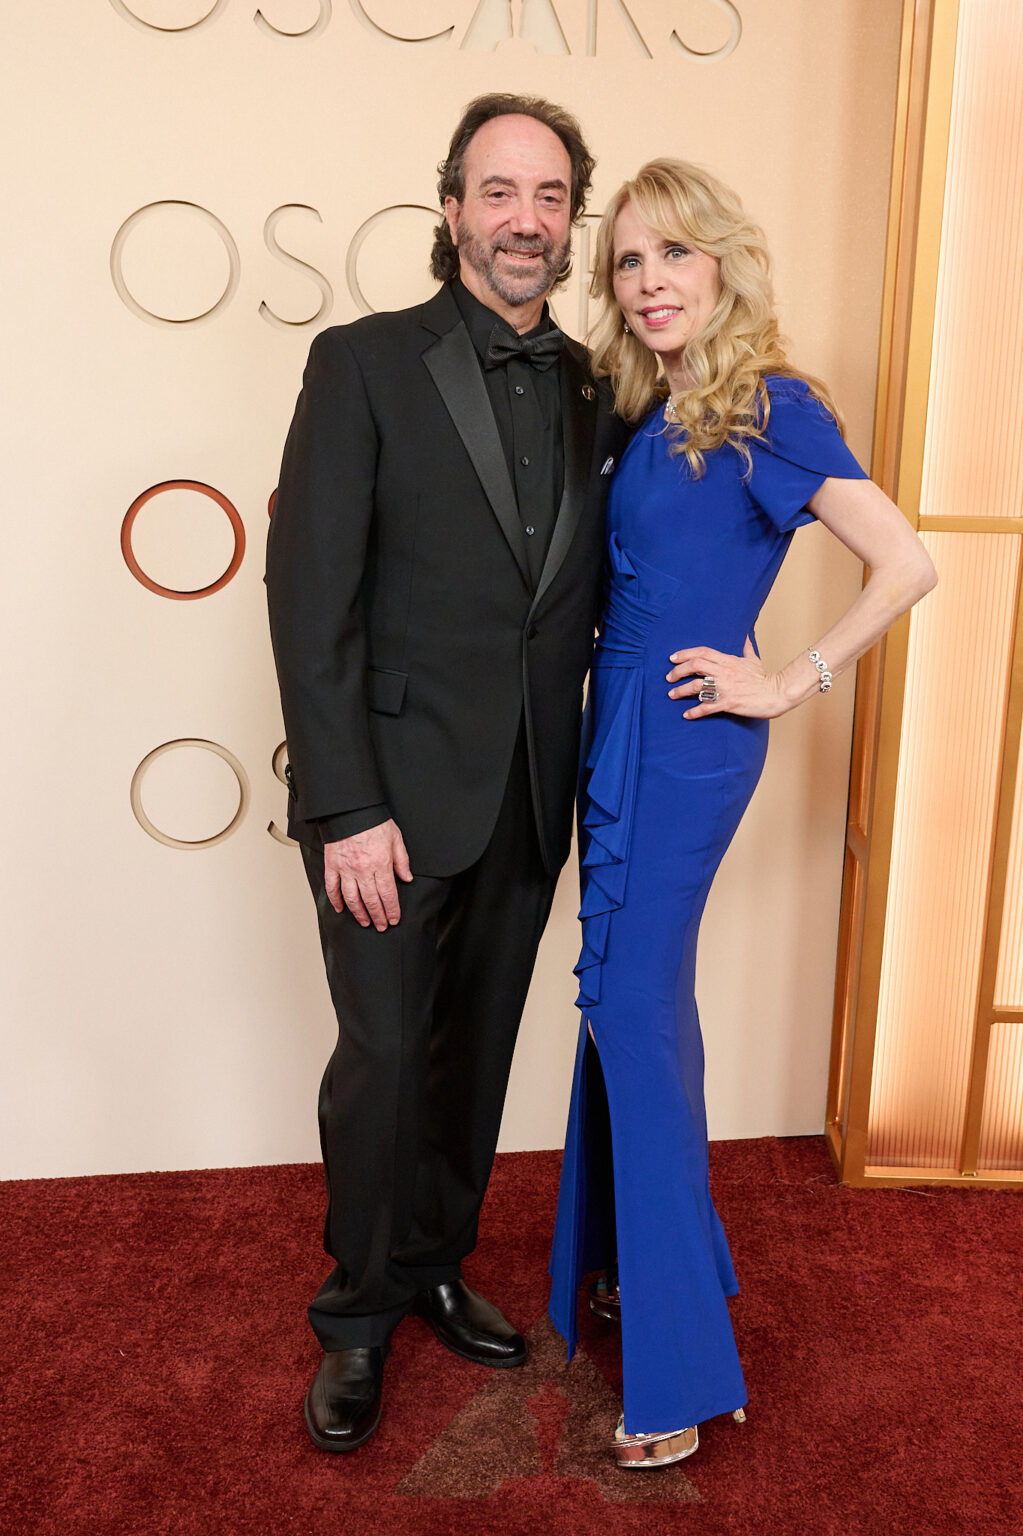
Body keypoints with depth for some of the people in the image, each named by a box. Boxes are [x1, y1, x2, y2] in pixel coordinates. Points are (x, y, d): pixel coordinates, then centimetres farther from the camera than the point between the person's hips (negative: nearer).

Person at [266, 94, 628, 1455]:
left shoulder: (595, 390, 8)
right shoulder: (364, 364, -5)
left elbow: (599, 598, 12)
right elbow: (311, 598, -11)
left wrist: (599, 779, 5)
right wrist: (349, 810, -15)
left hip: (527, 805, 4)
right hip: (396, 797, -4)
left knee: (476, 1055, 15)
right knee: (384, 1060, 3)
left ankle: (437, 1268, 38)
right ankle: (359, 1317, 28)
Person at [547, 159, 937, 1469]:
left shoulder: (769, 408, -11)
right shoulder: (649, 415, 12)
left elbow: (904, 565, -17)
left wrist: (790, 685, -13)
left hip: (684, 743, -8)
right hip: (623, 731, 8)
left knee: (634, 1013, -5)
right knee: (638, 1002, 16)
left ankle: (680, 1361, 8)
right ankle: (640, 1261, 35)